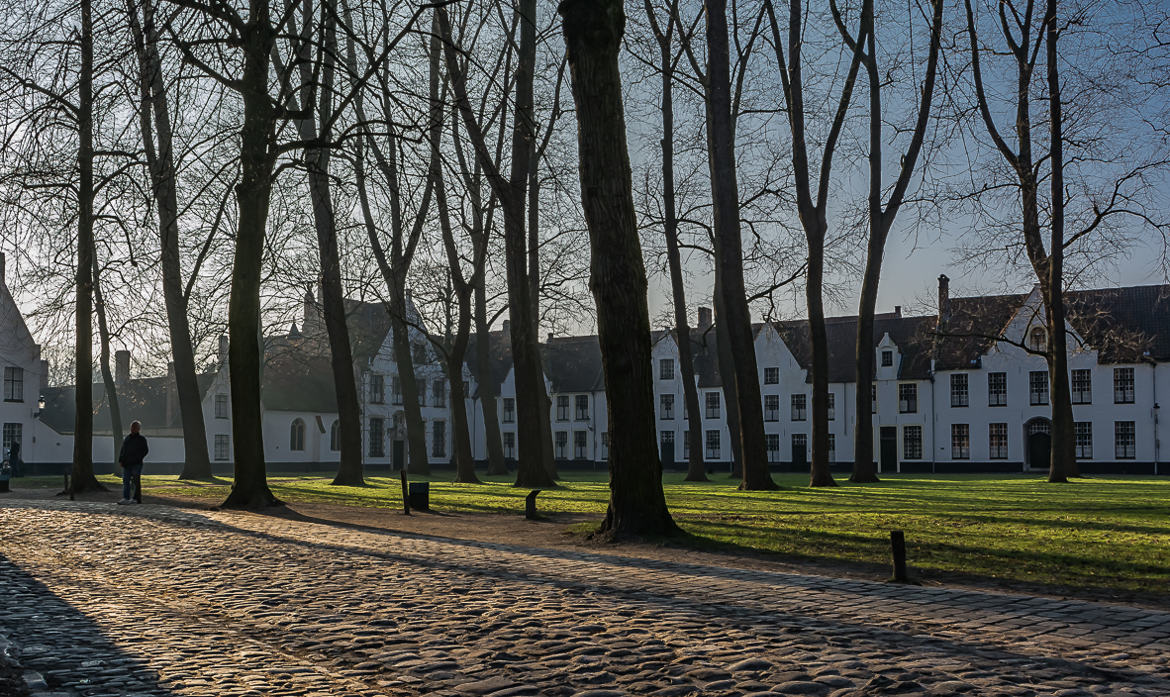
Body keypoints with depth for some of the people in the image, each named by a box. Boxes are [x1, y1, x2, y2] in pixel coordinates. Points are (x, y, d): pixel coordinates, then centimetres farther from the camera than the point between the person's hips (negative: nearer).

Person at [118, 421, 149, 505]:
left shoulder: (141, 439, 3)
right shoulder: (127, 438, 18)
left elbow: (145, 450, -3)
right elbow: (122, 450, 19)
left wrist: (138, 459, -12)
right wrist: (120, 460, 7)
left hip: (136, 464, -5)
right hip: (126, 464, 5)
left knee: (135, 481, -5)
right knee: (126, 481, -2)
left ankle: (135, 498, 0)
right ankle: (125, 499, -5)